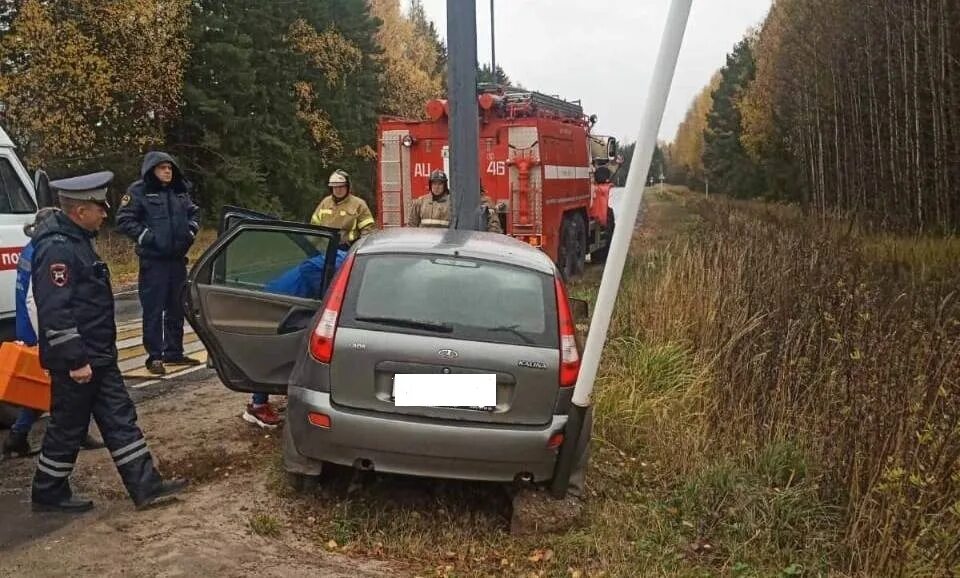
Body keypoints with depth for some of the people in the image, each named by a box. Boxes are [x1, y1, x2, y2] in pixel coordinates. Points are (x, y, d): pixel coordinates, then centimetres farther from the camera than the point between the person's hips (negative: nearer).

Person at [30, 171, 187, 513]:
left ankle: (146, 487, 13)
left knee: (120, 419, 9)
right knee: (68, 428, 5)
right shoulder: (57, 248, -21)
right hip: (78, 361, -10)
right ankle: (48, 494, 22)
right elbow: (56, 312, -26)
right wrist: (76, 361, -25)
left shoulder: (77, 239, 12)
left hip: (98, 356, 10)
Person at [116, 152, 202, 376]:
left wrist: (191, 231, 7)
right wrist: (145, 236, -16)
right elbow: (123, 220, -8)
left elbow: (194, 212, 23)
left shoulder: (179, 191, 11)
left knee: (177, 308, 14)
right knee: (153, 310, -5)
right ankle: (154, 356, 1)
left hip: (177, 259, 7)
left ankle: (174, 352, 25)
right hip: (153, 260, -6)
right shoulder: (139, 191, -7)